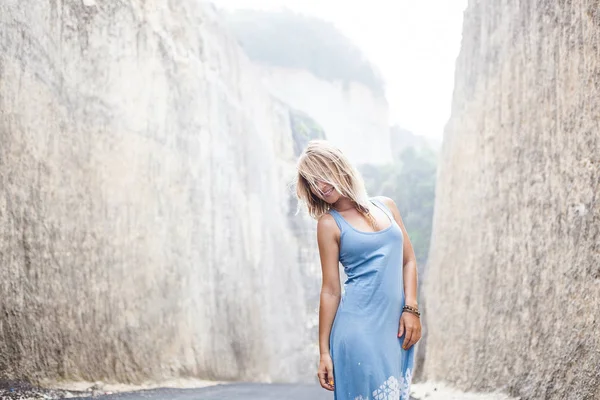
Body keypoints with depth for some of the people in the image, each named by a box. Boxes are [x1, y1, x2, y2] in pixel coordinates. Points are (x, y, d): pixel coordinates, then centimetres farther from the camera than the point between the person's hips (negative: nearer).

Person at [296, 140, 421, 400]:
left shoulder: (386, 206, 11)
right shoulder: (329, 223, 0)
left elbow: (409, 260, 13)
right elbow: (331, 290, -1)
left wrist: (411, 309, -2)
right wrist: (324, 351, -3)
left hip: (397, 325, 4)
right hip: (360, 326, -4)